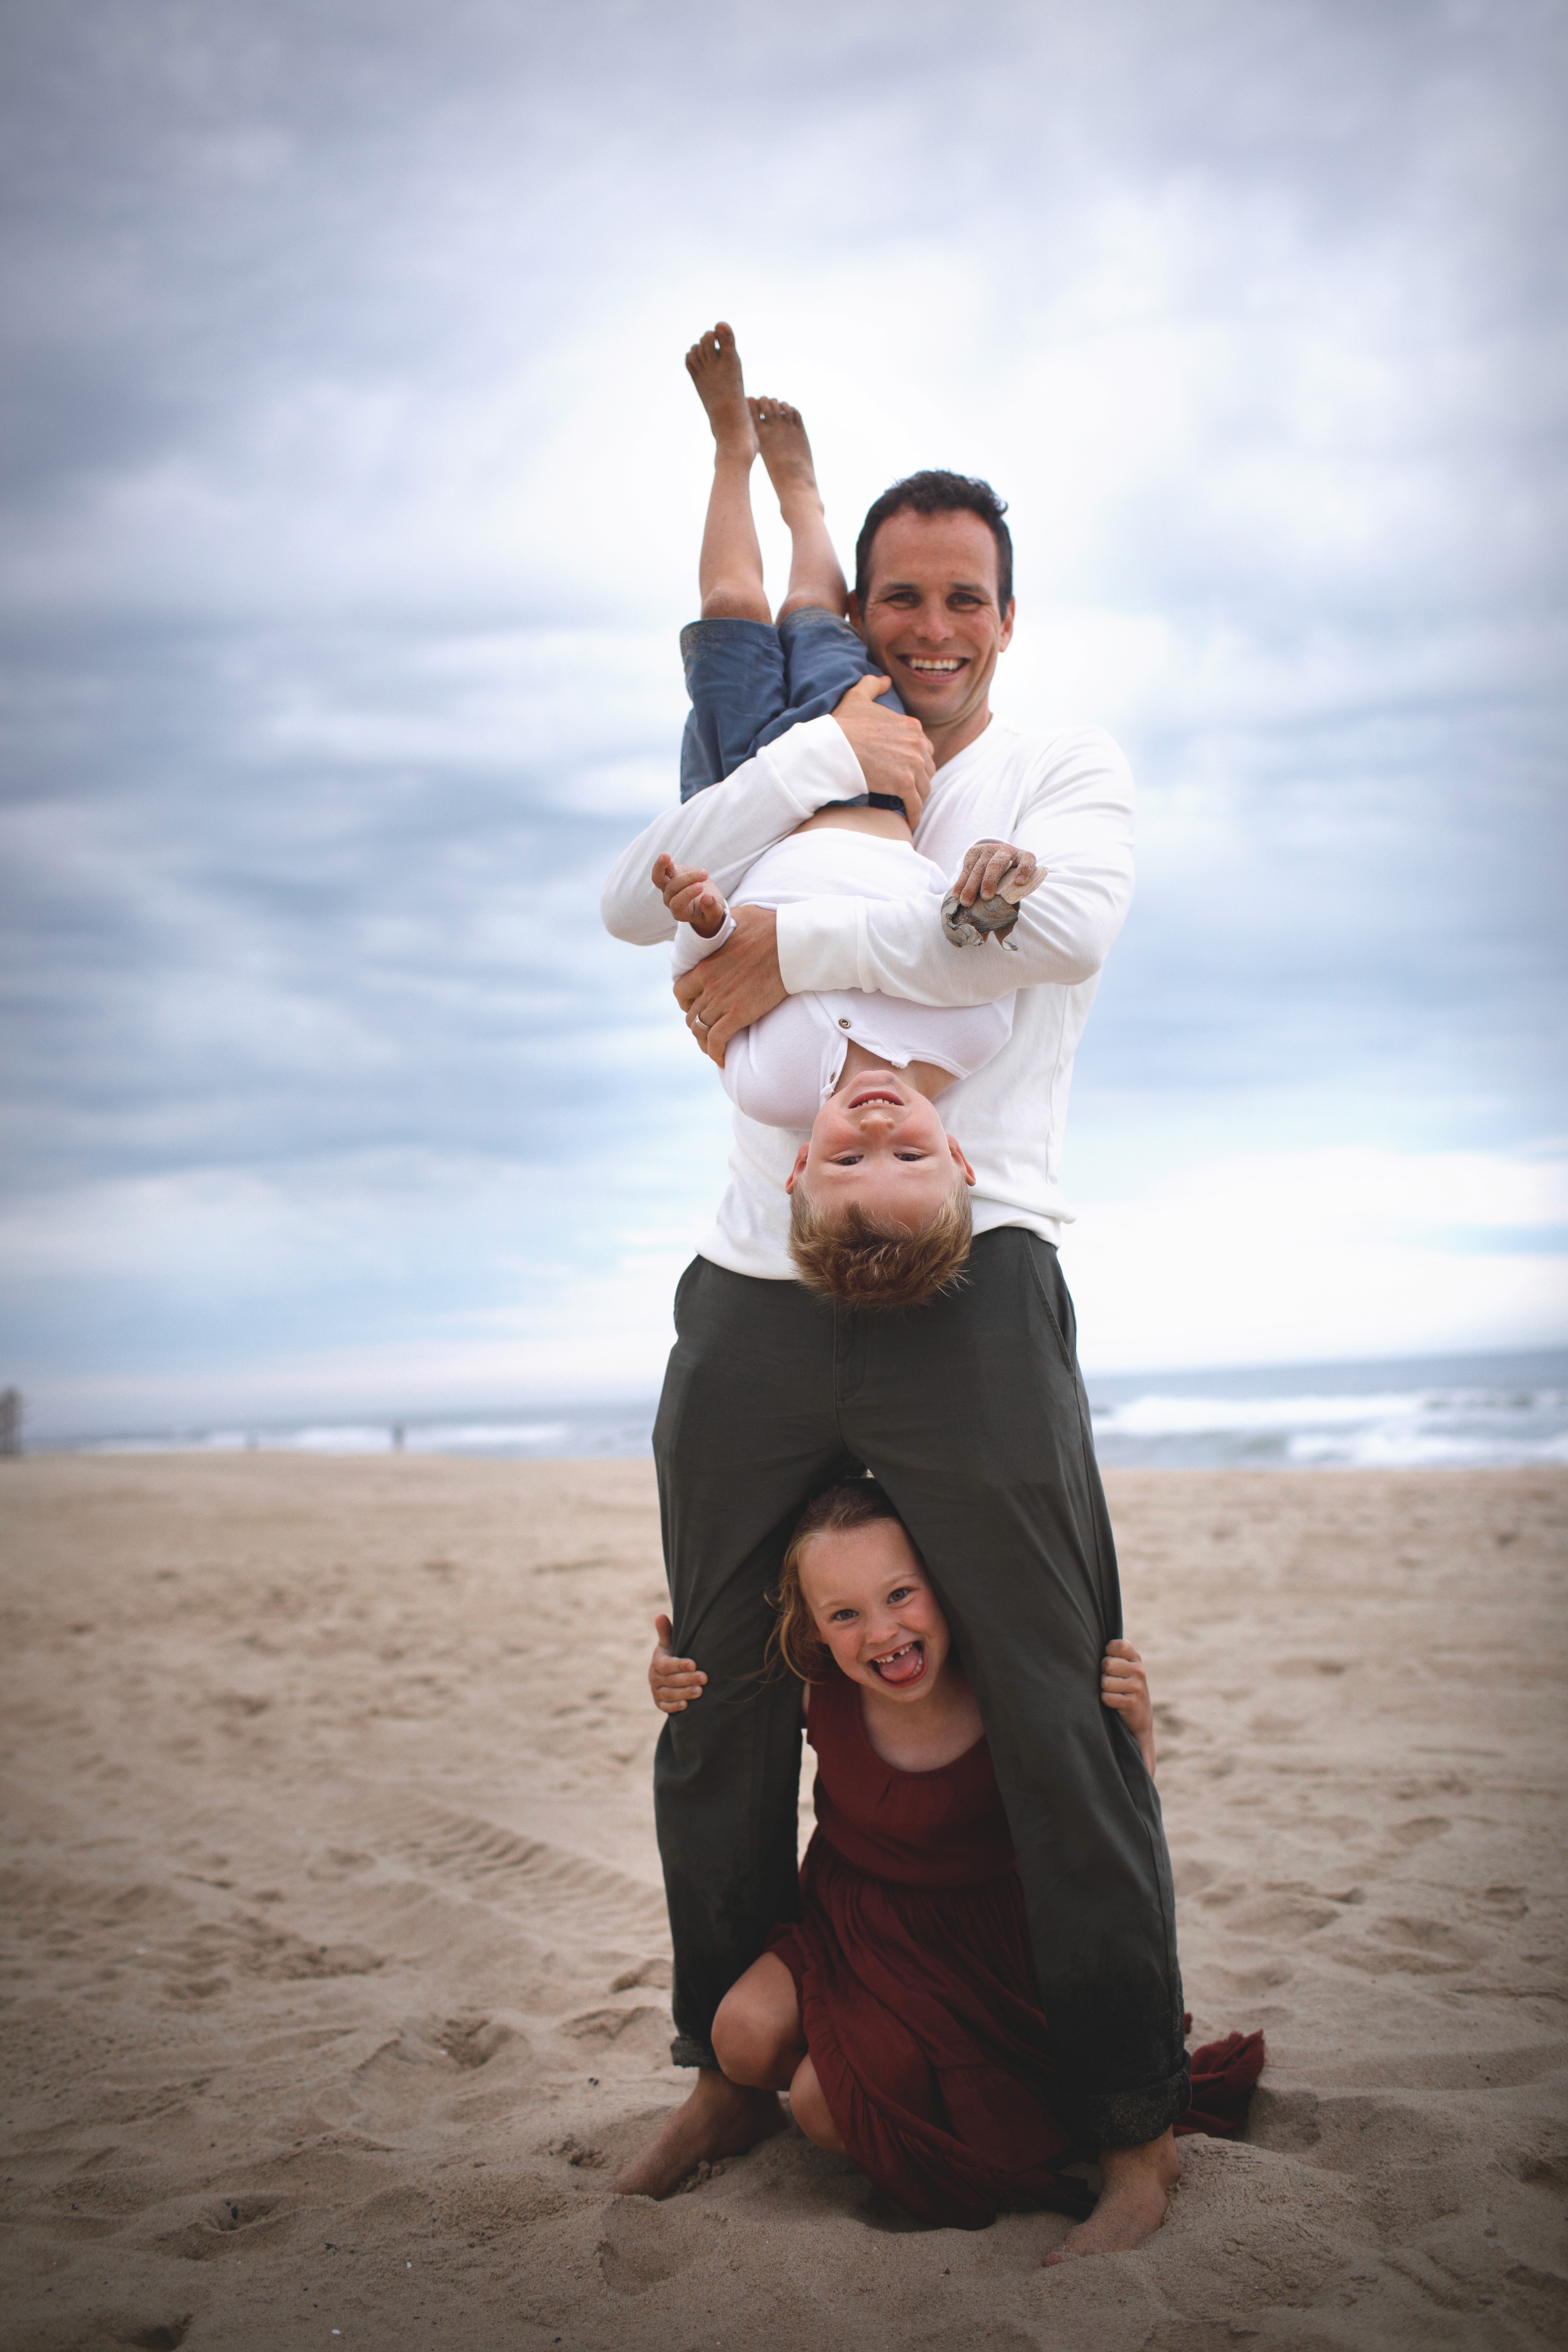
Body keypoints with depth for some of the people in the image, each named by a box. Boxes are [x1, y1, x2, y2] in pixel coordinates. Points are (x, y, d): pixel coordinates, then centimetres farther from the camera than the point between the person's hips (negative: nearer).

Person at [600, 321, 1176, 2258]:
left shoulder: (1069, 769, 8)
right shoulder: (804, 788, 19)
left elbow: (1063, 920, -16)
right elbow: (635, 904, 2)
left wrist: (789, 952, -13)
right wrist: (830, 746, -5)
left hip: (966, 1285, -4)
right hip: (754, 1298, 4)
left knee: (1054, 1711, -5)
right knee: (722, 1714, 11)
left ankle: (1130, 2115, 8)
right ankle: (733, 2066, 27)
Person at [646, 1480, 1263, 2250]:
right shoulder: (820, 1697, -19)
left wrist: (1133, 1738, -38)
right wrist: (678, 1693, -18)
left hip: (973, 1946, -4)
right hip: (849, 1922, 4)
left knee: (829, 2106, -19)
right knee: (747, 2038, -19)